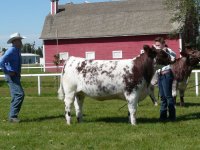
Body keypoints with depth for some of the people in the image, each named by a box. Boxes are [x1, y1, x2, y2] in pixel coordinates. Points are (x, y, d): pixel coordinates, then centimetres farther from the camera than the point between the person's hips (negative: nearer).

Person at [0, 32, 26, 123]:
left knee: (15, 96, 10)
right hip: (11, 77, -10)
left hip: (16, 77, 10)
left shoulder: (17, 51, 12)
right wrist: (7, 72, -19)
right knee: (19, 94, -17)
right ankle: (13, 116, -14)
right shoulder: (11, 51, -16)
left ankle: (12, 116, 16)